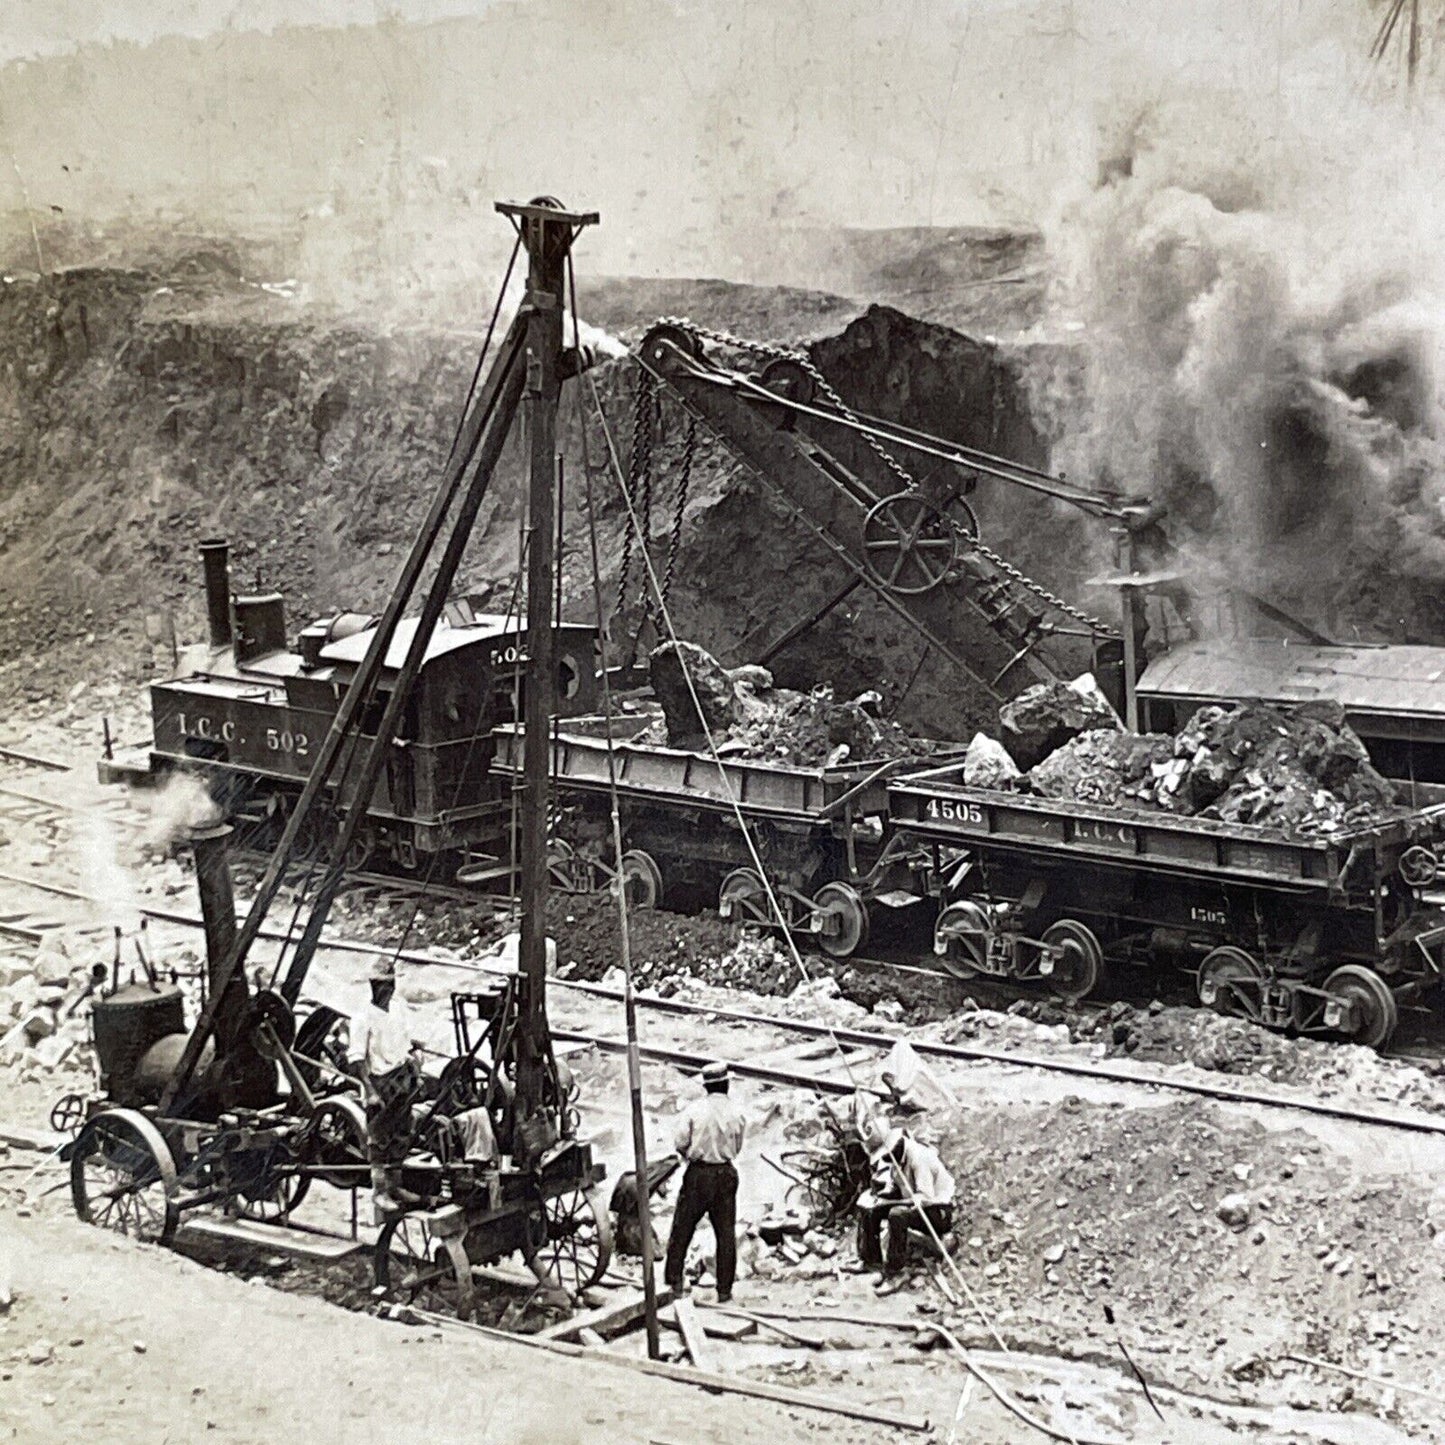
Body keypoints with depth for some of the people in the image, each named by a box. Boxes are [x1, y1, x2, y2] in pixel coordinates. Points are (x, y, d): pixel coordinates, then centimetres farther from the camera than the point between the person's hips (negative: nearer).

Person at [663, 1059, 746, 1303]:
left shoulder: (695, 1110, -9)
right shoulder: (736, 1113, -4)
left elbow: (679, 1143, -7)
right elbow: (737, 1148, 5)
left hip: (698, 1174, -2)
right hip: (726, 1174, 2)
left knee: (682, 1229, 10)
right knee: (726, 1233, 8)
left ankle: (674, 1281, 11)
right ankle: (724, 1289, 11)